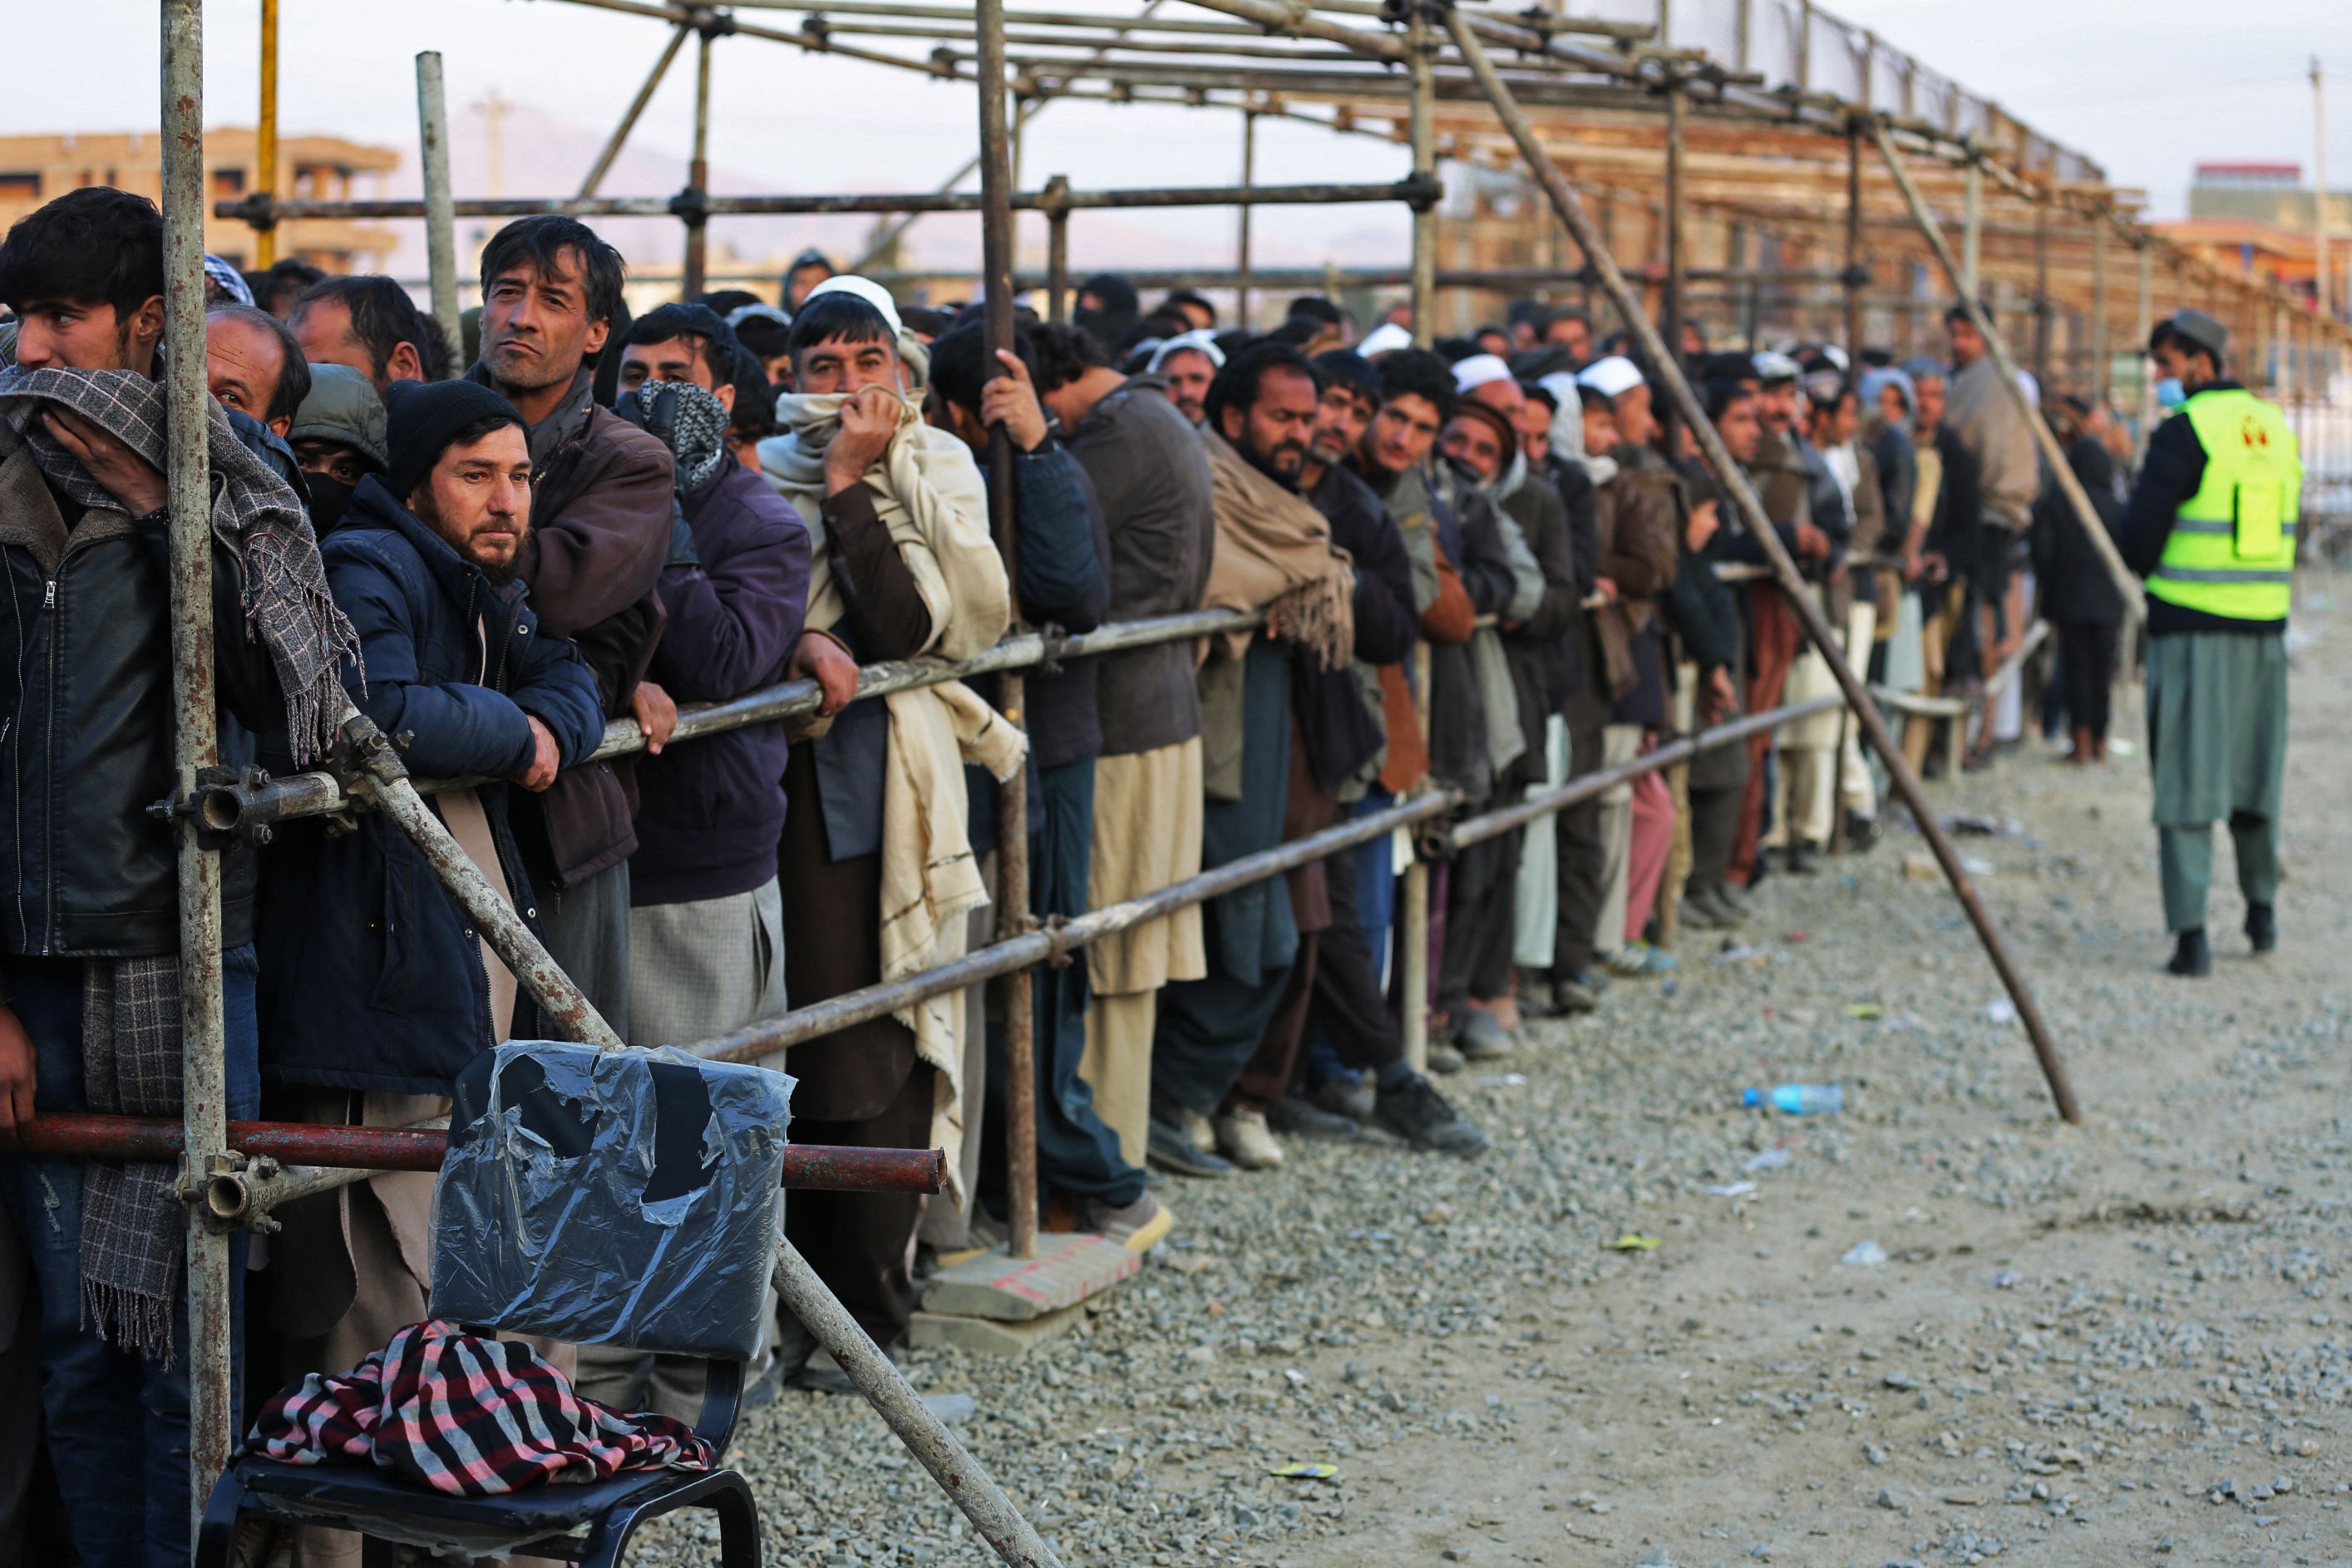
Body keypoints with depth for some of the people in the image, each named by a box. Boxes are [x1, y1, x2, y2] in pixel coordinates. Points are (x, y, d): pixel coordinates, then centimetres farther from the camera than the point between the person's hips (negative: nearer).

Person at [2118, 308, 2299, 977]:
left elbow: (2139, 537, -10)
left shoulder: (2186, 432, -11)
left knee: (2186, 783, -3)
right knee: (2255, 777, 19)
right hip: (2265, 627, 6)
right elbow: (2285, 530, 16)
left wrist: (2146, 572, 10)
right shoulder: (2276, 428, 10)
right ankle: (2261, 910, 30)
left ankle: (2191, 934, -8)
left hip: (2192, 630, -6)